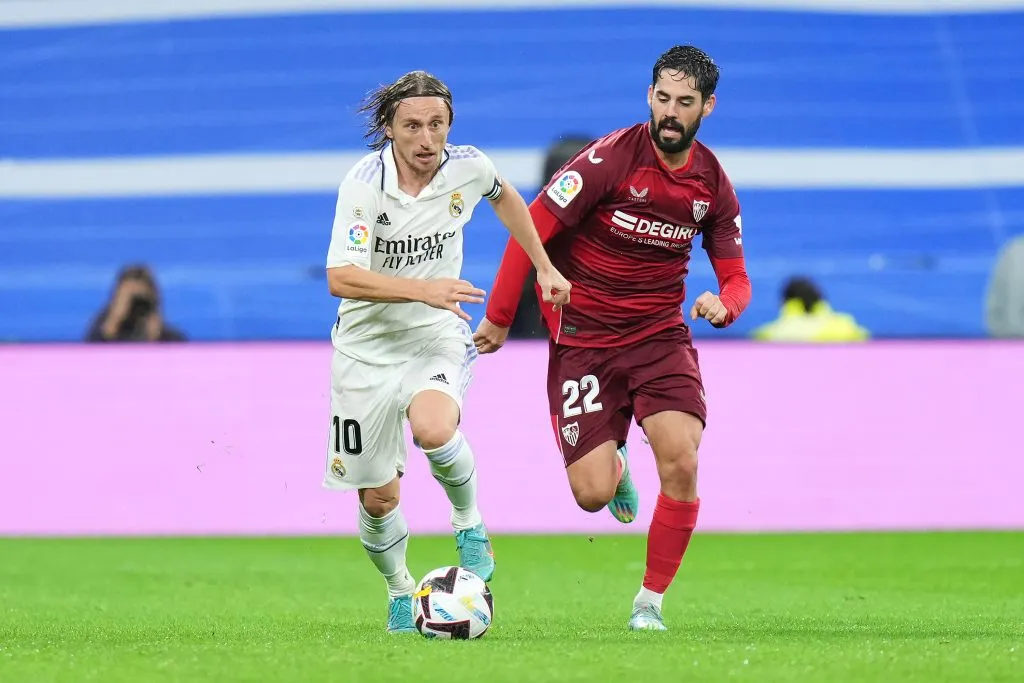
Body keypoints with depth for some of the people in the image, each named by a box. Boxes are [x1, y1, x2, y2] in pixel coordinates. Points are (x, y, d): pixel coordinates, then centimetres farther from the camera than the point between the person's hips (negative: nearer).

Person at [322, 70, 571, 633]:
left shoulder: (468, 167, -7)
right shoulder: (364, 183, -18)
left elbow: (505, 196, 19)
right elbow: (340, 278, -28)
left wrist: (544, 267, 16)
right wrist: (424, 289, -38)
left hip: (436, 336, 1)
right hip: (367, 348, 0)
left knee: (434, 429, -33)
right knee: (378, 499, 4)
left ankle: (469, 523, -5)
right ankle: (399, 593, 33)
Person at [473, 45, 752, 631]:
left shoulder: (714, 184, 0)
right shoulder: (611, 158, -14)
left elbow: (737, 278, 8)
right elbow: (533, 226, -9)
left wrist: (724, 304, -17)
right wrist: (499, 317, -7)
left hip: (661, 336, 3)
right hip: (583, 339, -3)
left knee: (682, 465, -19)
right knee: (592, 494, -10)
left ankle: (651, 602, 0)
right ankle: (614, 463, 31)